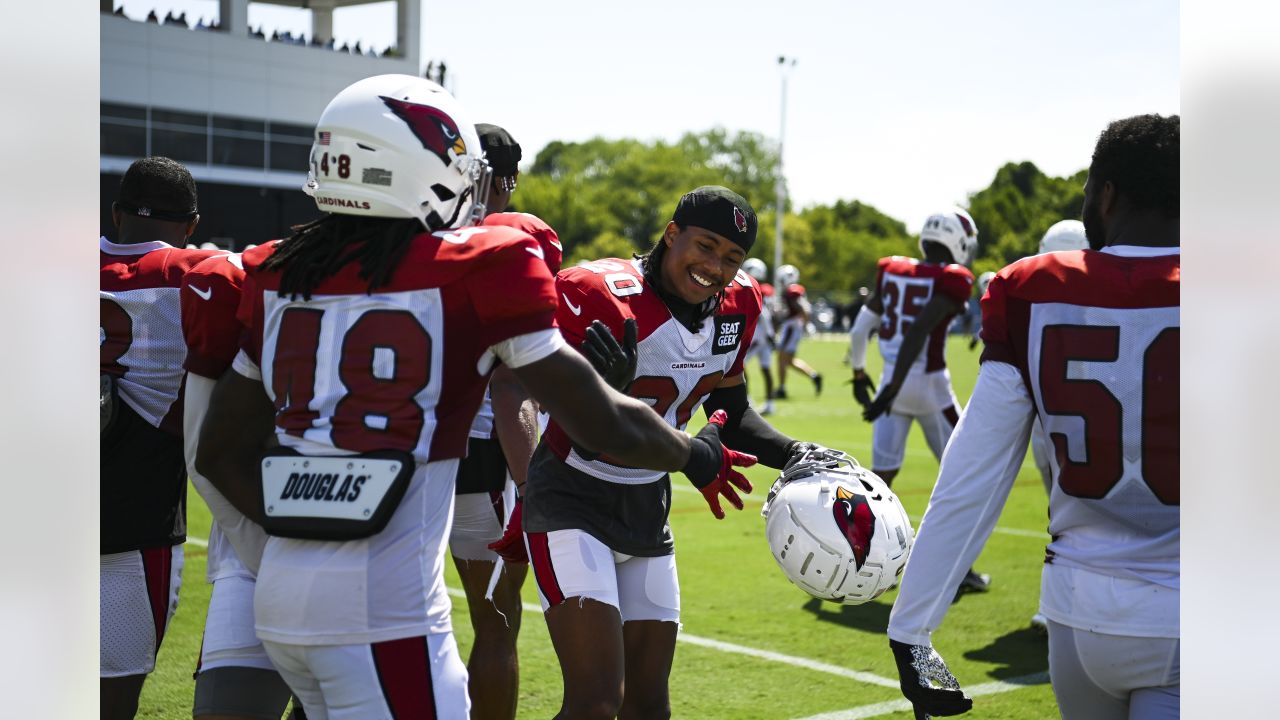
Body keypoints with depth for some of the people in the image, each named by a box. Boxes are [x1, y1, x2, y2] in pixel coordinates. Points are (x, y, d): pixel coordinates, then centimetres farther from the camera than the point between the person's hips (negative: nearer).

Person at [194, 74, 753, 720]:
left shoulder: (278, 277, 9)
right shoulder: (476, 274, -6)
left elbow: (221, 453, 16)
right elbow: (608, 428, -1)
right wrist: (697, 455, 18)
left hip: (280, 595, 7)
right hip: (381, 611, -6)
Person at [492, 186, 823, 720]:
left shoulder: (738, 306, -2)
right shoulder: (601, 296, -23)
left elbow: (731, 415, 13)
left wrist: (798, 456, 1)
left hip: (647, 509, 7)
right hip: (573, 500, -7)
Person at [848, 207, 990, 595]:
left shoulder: (891, 271, 7)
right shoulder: (952, 281, -11)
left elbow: (859, 330, 8)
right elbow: (918, 333, -21)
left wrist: (859, 374, 23)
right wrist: (892, 391, -23)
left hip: (893, 383, 6)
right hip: (928, 385, -5)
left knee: (881, 476, 9)